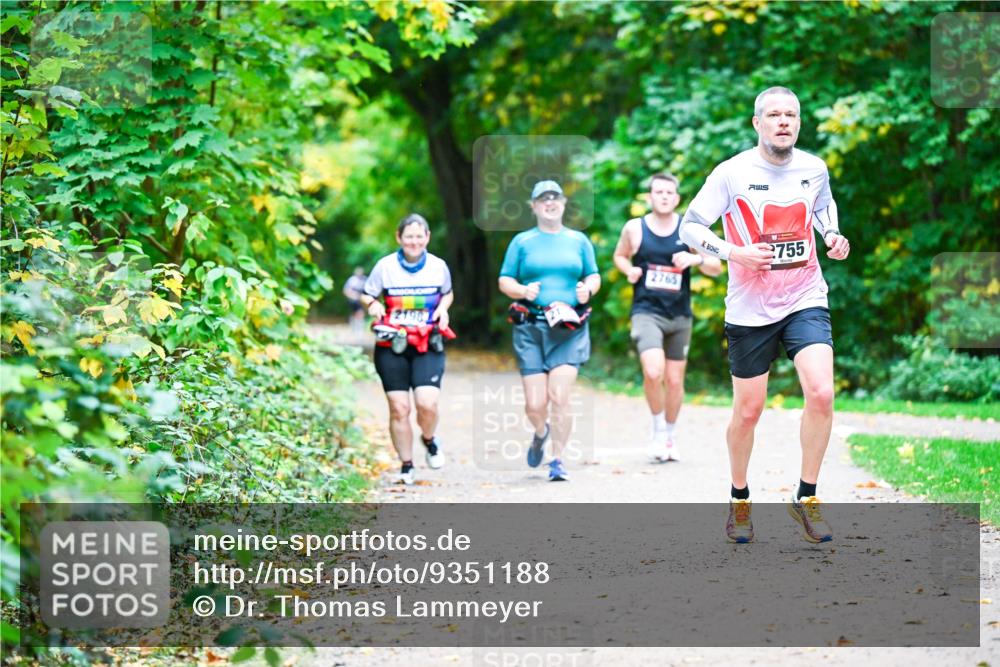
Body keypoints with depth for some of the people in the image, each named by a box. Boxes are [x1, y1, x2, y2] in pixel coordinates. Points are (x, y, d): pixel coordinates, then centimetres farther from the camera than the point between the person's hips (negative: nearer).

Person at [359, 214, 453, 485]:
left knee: (427, 404, -16)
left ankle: (429, 440, 18)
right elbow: (366, 295, 8)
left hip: (427, 346, 0)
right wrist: (373, 305, -14)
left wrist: (443, 308, -1)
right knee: (399, 408, -2)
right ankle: (406, 466, 14)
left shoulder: (438, 266, 3)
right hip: (392, 346, 0)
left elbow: (448, 293, 20)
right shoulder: (385, 266, -2)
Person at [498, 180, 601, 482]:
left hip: (570, 329, 0)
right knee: (535, 404, -4)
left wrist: (587, 289, -5)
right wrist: (523, 291, -12)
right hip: (531, 329, 0)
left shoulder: (578, 240, 13)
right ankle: (541, 433, 31)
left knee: (559, 397, -14)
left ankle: (557, 460, 0)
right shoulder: (522, 242, 9)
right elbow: (504, 281, 8)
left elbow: (594, 276, 17)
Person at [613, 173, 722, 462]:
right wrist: (629, 270, -4)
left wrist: (696, 259, -18)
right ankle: (658, 428, 1)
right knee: (653, 372, -22)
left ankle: (669, 435, 30)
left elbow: (716, 267, 2)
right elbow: (619, 255, 18)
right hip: (646, 311, -2)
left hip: (679, 316, 2)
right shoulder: (634, 228, 0)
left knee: (674, 380, 9)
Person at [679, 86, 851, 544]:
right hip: (750, 310, -2)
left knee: (822, 394, -18)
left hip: (805, 300, 2)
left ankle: (806, 497, -1)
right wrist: (734, 252, -20)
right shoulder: (732, 174, -10)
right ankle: (739, 500, 30)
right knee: (748, 411, 5)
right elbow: (689, 227, -6)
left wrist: (833, 236, 4)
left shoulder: (814, 169, 2)